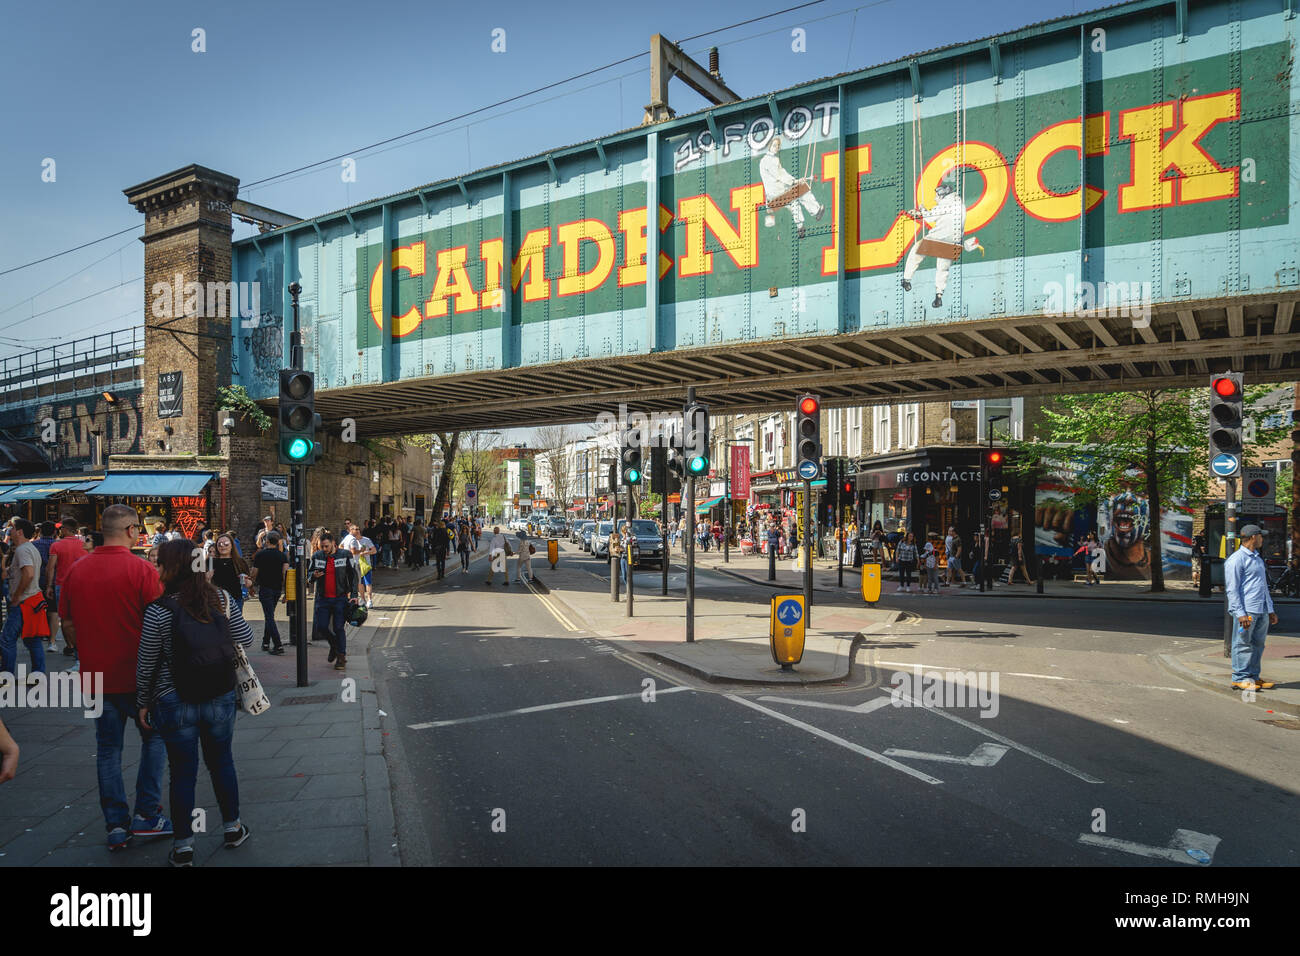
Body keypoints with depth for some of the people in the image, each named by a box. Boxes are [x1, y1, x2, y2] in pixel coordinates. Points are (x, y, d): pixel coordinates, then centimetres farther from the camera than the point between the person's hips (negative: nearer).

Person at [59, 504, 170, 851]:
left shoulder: (77, 569, 1)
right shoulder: (141, 569, -15)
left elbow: (67, 624, 8)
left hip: (95, 677, 4)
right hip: (137, 677, -4)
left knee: (108, 748, 13)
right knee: (154, 736, 14)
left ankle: (116, 825, 17)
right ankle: (146, 814, 13)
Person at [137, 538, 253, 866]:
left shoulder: (159, 611, -15)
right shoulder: (222, 599, -7)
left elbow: (146, 665, -7)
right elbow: (245, 639, 3)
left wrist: (144, 702, 7)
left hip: (175, 704, -3)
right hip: (221, 700, 3)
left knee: (183, 773, 10)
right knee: (222, 763, 19)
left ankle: (183, 846, 21)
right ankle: (232, 828, 33)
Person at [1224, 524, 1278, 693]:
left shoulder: (1258, 558, 20)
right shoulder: (1236, 559, -9)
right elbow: (1232, 589, -12)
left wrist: (1270, 610, 23)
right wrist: (1240, 613, -18)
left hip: (1262, 610, 9)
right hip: (1246, 610, -9)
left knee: (1258, 644, 11)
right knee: (1243, 645, -4)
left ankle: (1253, 676, 19)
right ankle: (1239, 678, 2)